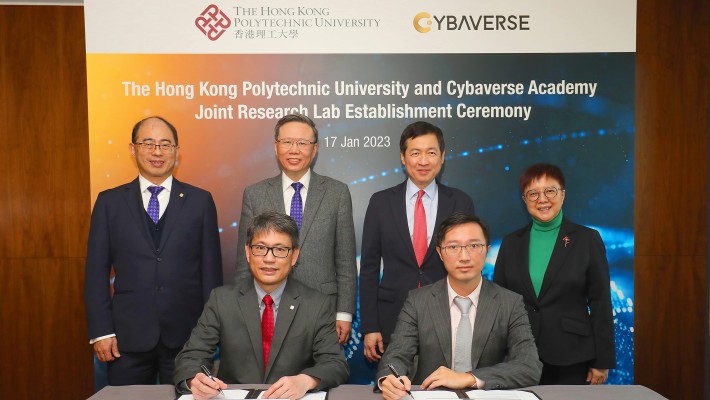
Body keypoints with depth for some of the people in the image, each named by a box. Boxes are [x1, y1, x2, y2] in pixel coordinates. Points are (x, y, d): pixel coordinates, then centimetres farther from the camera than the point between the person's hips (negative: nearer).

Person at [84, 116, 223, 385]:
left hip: (186, 335, 0)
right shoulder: (109, 202, 4)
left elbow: (211, 269, 2)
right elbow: (96, 271, 3)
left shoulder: (200, 201, 2)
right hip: (128, 337, 1)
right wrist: (101, 331, -2)